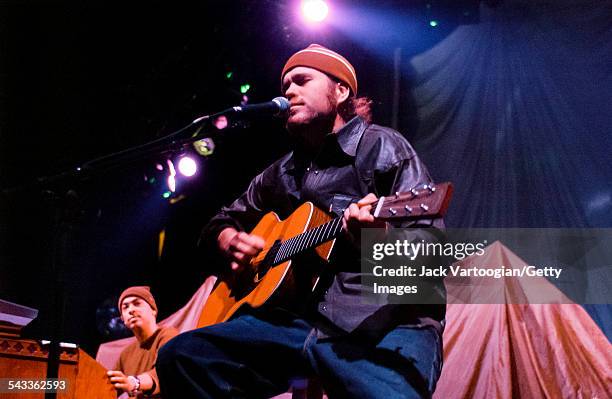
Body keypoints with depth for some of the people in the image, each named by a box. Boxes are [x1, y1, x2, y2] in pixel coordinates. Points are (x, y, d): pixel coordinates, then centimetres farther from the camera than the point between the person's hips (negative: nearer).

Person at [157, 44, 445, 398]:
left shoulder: (382, 147, 3)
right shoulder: (282, 173, 21)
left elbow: (433, 246, -7)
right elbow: (224, 220, 33)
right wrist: (229, 240, 9)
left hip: (389, 323, -6)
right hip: (301, 319, 6)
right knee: (180, 356, -7)